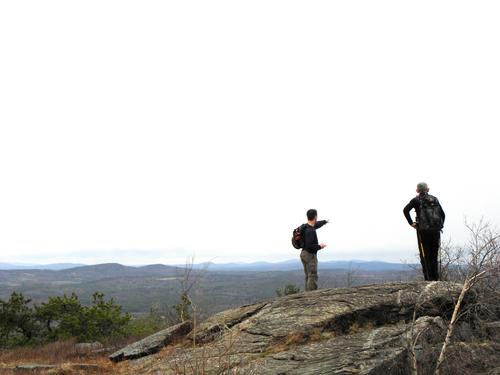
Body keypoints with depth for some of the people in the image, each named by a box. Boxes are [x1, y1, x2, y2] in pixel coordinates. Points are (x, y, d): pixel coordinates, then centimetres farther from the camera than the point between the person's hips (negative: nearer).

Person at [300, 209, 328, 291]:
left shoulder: (306, 226, 6)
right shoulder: (310, 230, -23)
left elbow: (316, 225, 28)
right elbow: (309, 246, -28)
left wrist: (325, 221, 44)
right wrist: (319, 246, -12)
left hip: (304, 254, 10)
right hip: (310, 255, -10)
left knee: (308, 277, 13)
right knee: (313, 276, -8)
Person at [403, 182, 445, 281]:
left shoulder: (416, 200, 1)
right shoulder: (435, 199, 13)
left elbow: (405, 210, -14)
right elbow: (443, 214, 11)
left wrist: (411, 223, -7)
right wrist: (440, 226, 15)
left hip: (423, 230, -3)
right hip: (435, 231, 4)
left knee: (425, 256, 3)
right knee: (434, 256, 13)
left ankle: (429, 279, 0)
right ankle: (436, 278, 14)